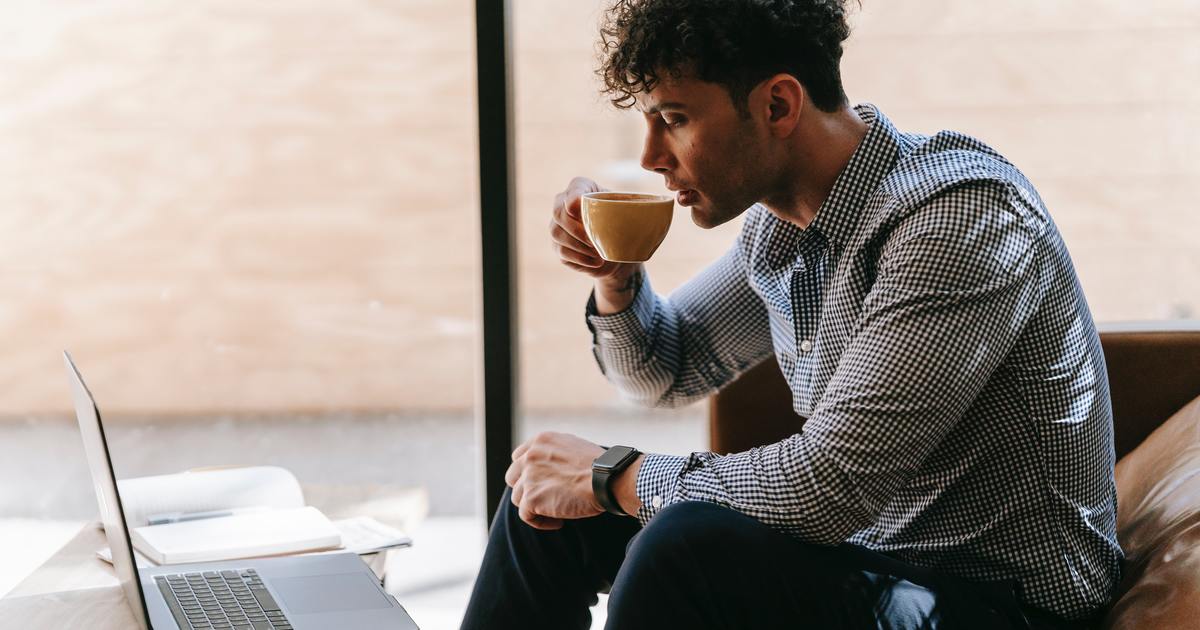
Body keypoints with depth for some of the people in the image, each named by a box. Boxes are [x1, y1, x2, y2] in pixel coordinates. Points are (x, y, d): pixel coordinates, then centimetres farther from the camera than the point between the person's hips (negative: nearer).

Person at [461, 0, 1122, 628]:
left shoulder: (961, 216, -25)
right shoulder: (775, 223, 4)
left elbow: (829, 483, -30)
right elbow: (665, 373, 21)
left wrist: (610, 474, -16)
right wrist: (615, 278, -2)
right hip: (857, 549, 9)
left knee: (685, 546, -31)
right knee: (548, 504, 9)